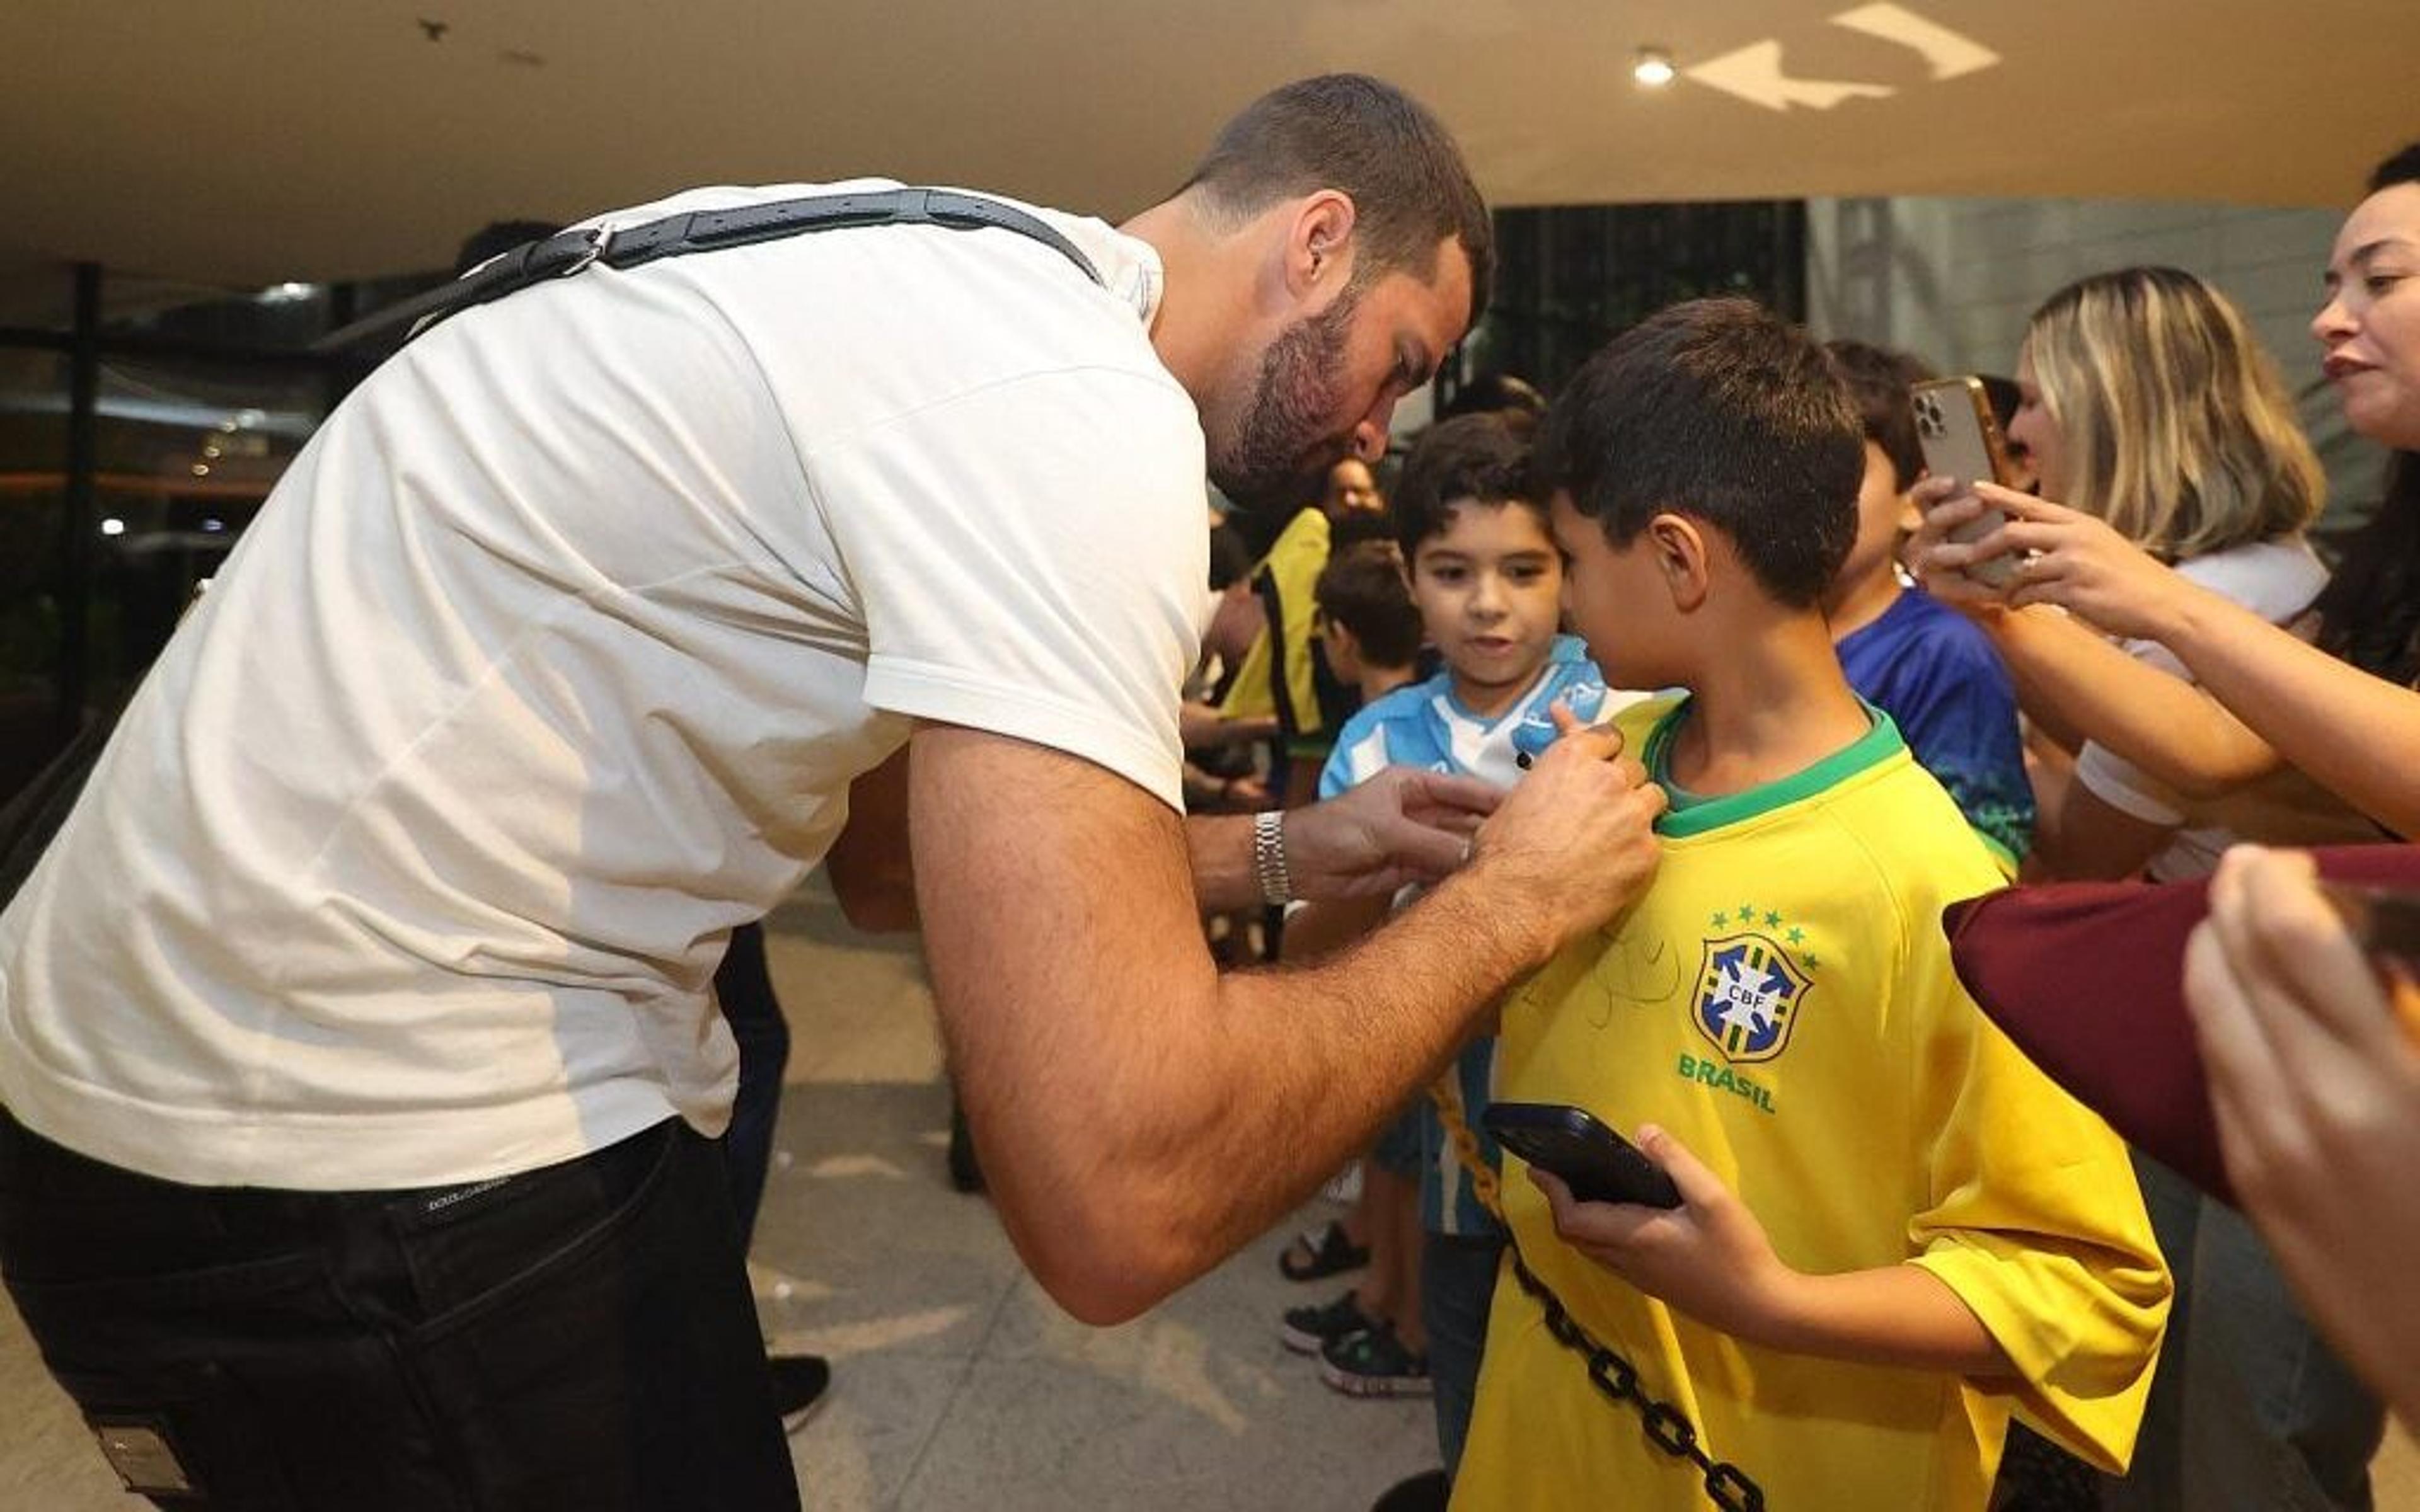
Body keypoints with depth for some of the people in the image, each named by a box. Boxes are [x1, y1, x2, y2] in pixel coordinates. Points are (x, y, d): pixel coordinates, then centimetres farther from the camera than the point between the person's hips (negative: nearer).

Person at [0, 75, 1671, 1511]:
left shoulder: (968, 293, 9)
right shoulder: (1071, 400, -22)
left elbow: (937, 839, 15)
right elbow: (1122, 1197, -29)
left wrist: (1281, 854, 9)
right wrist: (1505, 906, -13)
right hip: (373, 1140, -9)